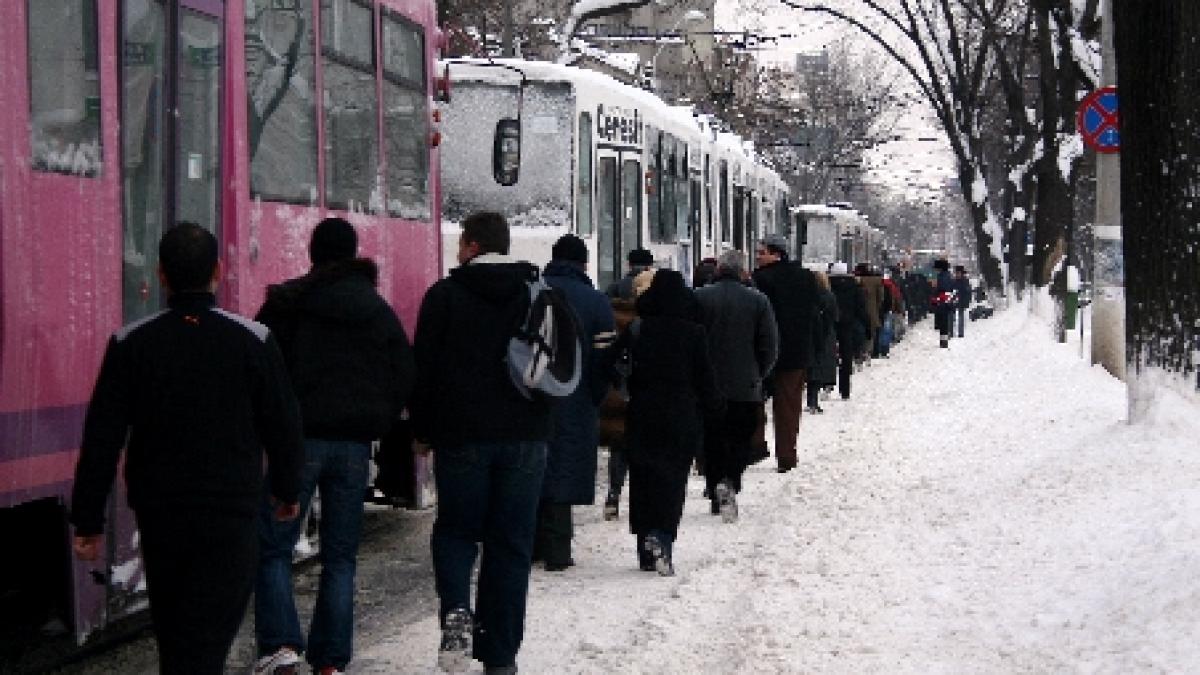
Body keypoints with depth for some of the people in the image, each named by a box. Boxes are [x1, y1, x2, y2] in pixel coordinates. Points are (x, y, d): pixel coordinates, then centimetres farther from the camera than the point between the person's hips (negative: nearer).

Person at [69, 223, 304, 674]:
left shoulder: (130, 344, -3)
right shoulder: (254, 341, -6)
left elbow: (101, 438, -4)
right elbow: (283, 427, 1)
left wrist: (87, 521, 2)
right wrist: (287, 491, 18)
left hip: (158, 513, 3)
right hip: (231, 514, -2)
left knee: (172, 632, 20)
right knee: (206, 637, -4)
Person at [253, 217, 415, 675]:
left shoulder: (289, 302, -2)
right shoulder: (380, 310, 11)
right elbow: (404, 376, 11)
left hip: (301, 437, -4)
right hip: (356, 446, 4)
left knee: (273, 546, 2)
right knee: (340, 556, 9)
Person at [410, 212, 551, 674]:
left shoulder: (445, 294, -4)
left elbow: (424, 368, -4)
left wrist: (422, 430, 6)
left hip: (462, 436, -2)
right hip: (526, 438, 2)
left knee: (455, 530, 12)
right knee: (511, 544, 7)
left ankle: (456, 609, -16)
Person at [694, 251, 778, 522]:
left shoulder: (699, 298, -4)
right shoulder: (758, 301, -2)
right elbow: (770, 348, -1)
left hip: (707, 388, 0)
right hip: (746, 388, 0)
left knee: (712, 443, 12)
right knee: (741, 441, 9)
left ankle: (717, 496, 7)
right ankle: (730, 482, -16)